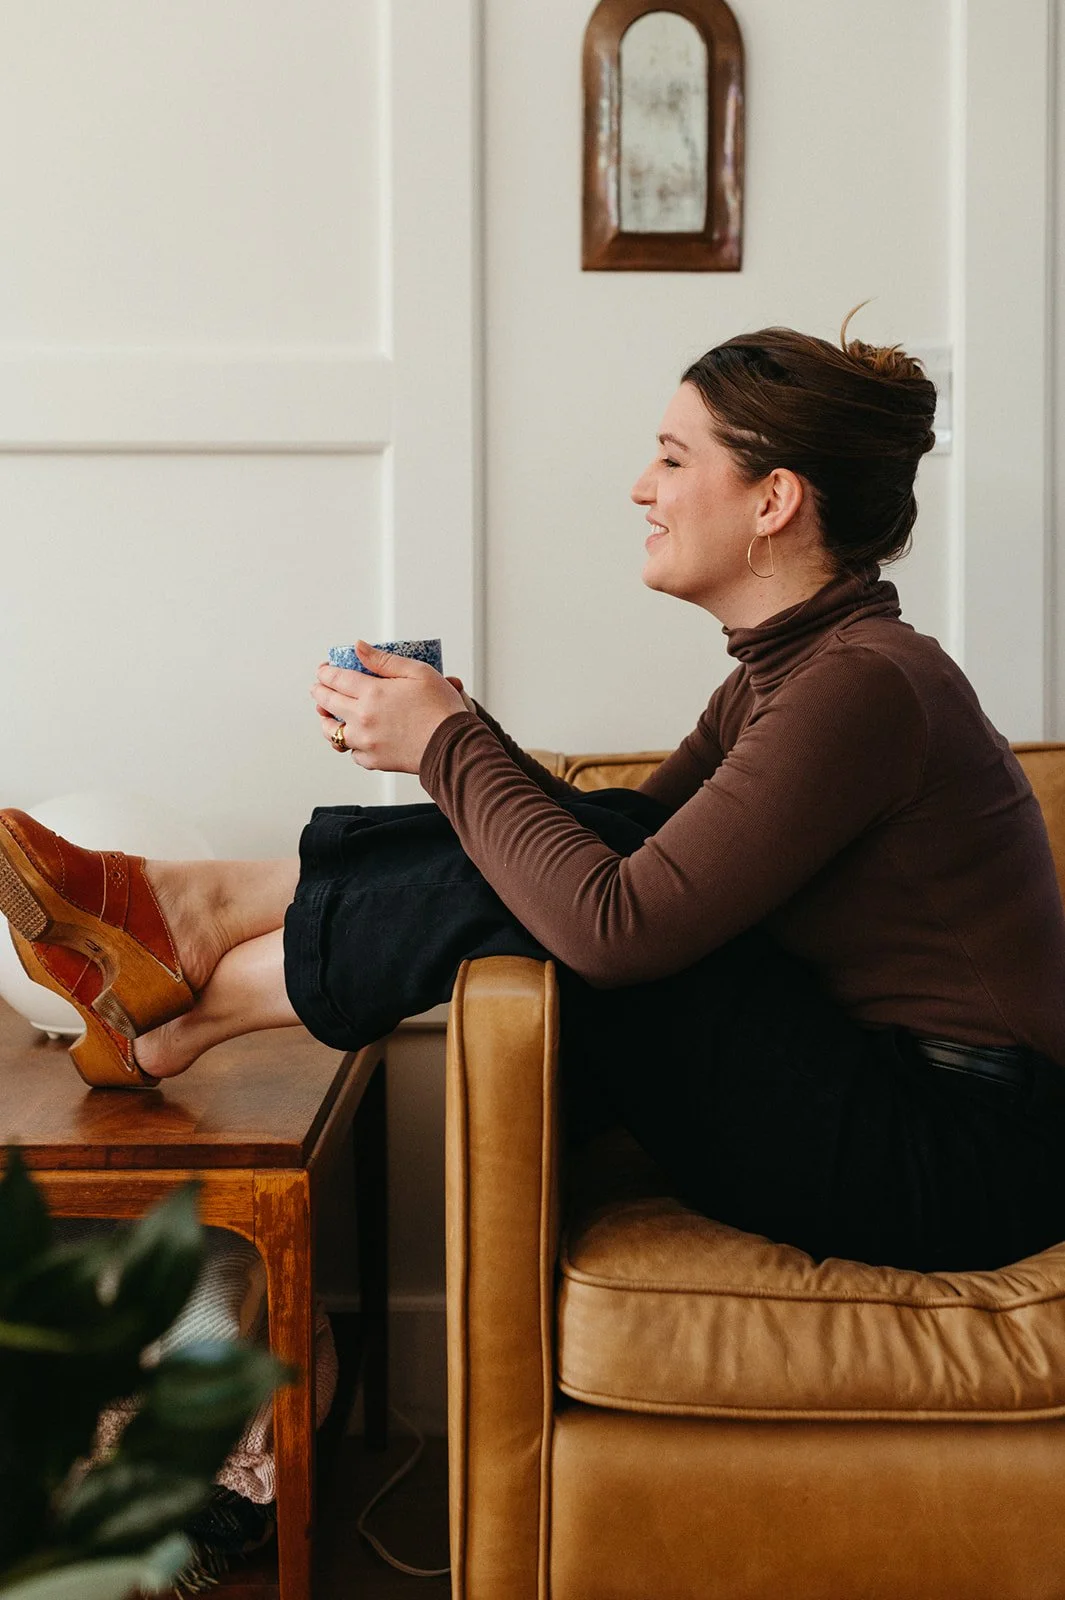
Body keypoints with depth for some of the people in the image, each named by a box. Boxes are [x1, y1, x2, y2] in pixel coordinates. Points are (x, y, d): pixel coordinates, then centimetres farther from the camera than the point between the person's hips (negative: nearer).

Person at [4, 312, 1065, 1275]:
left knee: (553, 879, -16)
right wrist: (448, 736, -2)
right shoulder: (785, 668, 9)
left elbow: (616, 924, -26)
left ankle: (183, 1011, 1)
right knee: (569, 839, -4)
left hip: (953, 1156, -8)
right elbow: (627, 847, 11)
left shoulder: (866, 684, -22)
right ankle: (189, 912, 2)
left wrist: (449, 743, -14)